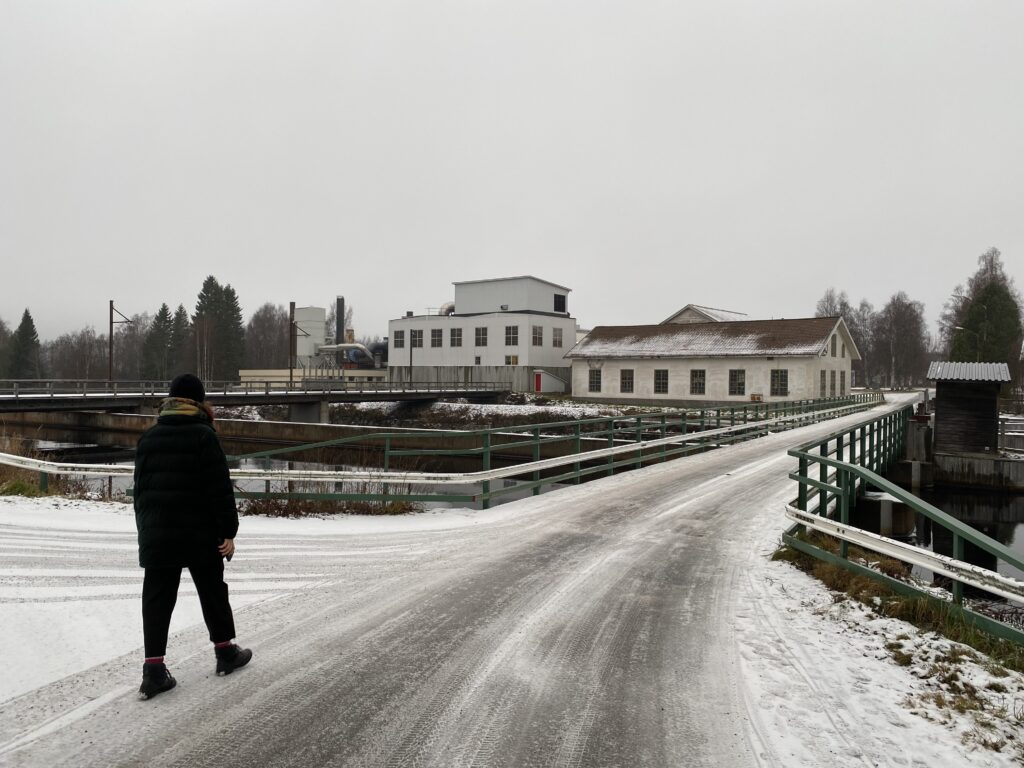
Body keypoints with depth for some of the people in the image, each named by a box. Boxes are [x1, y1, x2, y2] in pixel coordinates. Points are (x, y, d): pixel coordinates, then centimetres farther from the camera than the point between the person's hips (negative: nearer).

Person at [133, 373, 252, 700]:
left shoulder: (148, 437, 7)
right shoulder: (203, 436, -10)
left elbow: (140, 488, 13)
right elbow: (220, 489, -13)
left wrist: (144, 529, 21)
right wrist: (228, 531, -8)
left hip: (157, 534, 4)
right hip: (200, 534, -4)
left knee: (157, 599, 4)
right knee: (212, 593, 12)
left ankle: (154, 670, 1)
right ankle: (225, 652, 24)